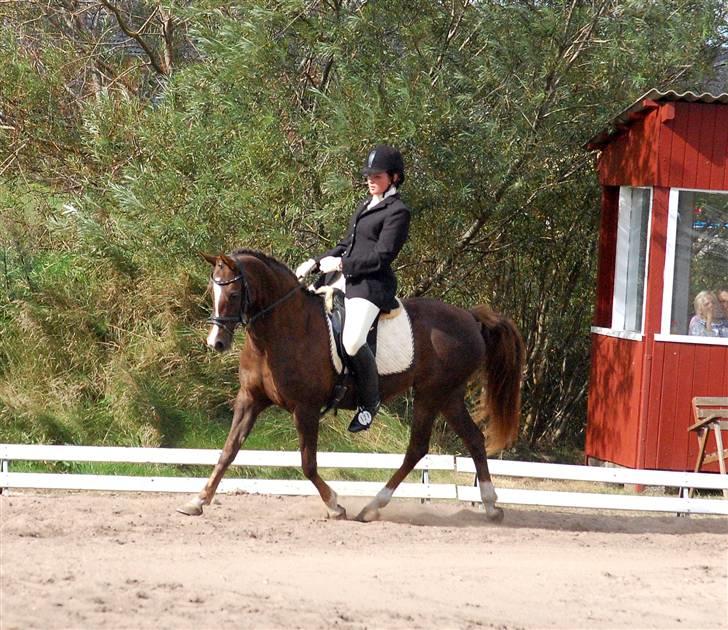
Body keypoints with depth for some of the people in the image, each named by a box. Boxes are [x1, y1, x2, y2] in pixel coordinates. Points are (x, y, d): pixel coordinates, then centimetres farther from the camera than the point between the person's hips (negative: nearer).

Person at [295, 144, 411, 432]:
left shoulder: (397, 212, -9)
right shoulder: (365, 205, 18)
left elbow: (381, 257, -16)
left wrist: (339, 264, -14)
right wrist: (316, 262, 11)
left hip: (372, 285, -10)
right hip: (348, 279, 10)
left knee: (353, 341, -27)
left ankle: (369, 401, -8)